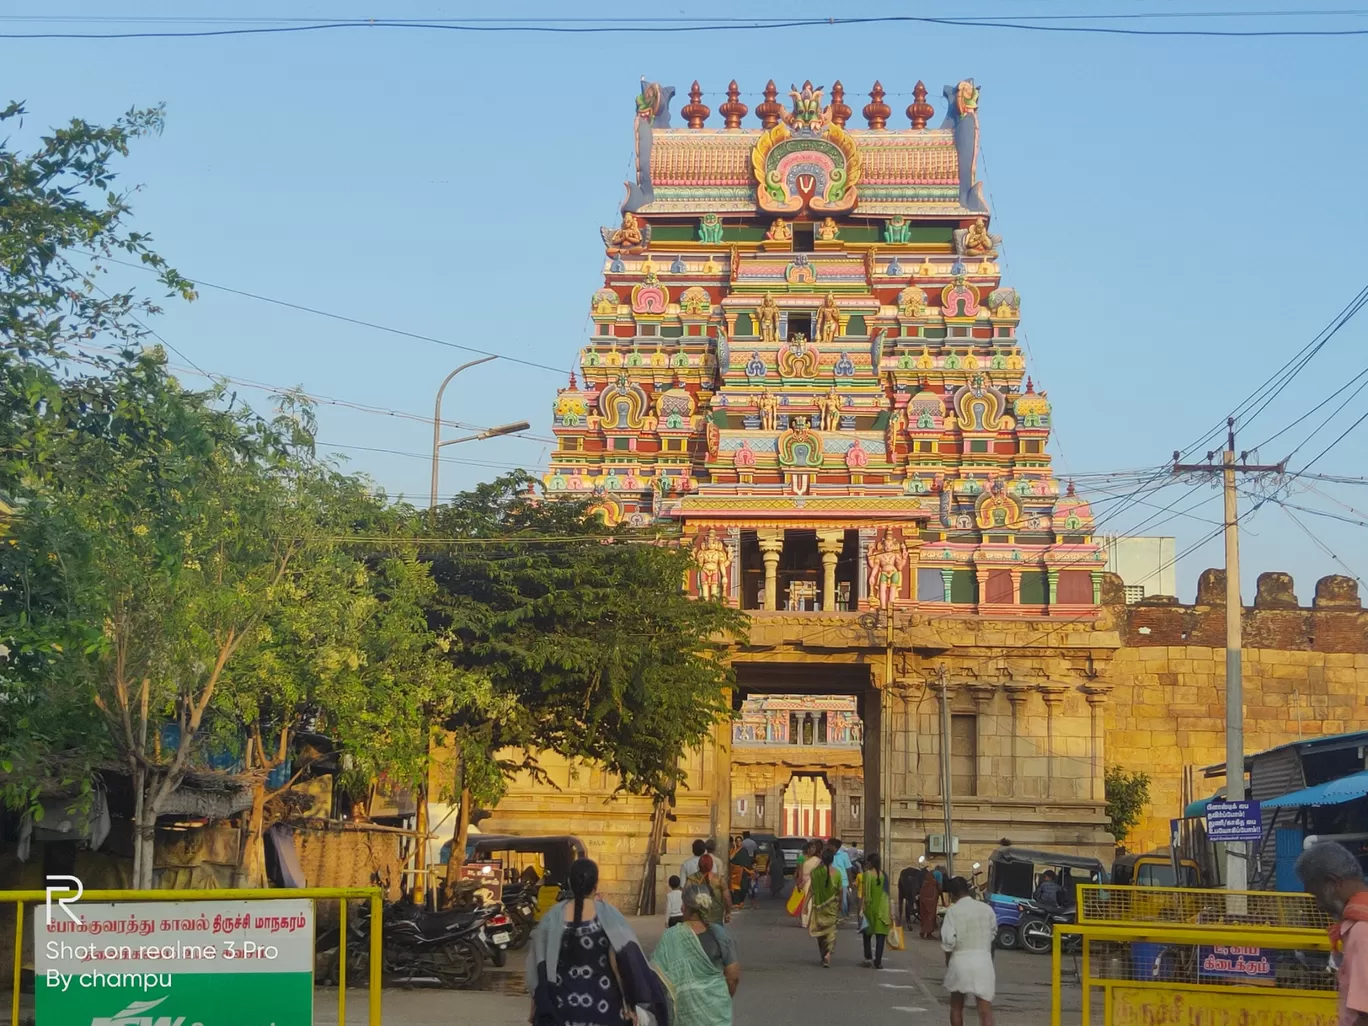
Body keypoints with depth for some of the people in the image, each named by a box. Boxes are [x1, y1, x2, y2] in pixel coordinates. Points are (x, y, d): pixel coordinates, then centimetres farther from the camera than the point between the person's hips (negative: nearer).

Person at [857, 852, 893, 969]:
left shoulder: (867, 874, -7)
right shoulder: (884, 875, 3)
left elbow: (864, 894, -10)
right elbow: (886, 893, 8)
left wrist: (862, 908, -8)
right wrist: (889, 911, 14)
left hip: (870, 907, -2)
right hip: (882, 909, 2)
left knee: (867, 934, 15)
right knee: (880, 935, 1)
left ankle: (868, 959, 12)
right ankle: (878, 961, -4)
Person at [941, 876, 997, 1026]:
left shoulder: (953, 911, -8)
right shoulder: (987, 908, 3)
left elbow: (948, 940, -12)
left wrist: (948, 961, 6)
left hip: (960, 960, -1)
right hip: (983, 960, 1)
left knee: (956, 1006, 20)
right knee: (985, 1009, -5)